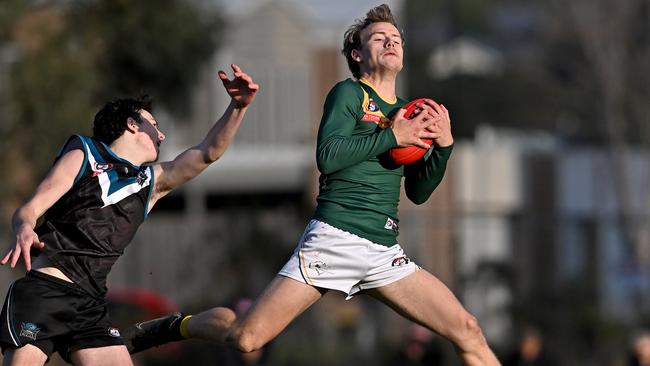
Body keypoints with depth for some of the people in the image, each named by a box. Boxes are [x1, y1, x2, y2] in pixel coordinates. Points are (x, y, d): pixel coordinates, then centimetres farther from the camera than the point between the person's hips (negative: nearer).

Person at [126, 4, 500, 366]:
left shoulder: (406, 112, 18)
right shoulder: (349, 94, 1)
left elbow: (418, 193, 20)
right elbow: (328, 156, -15)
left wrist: (443, 145, 5)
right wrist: (393, 136, -12)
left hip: (385, 255, 6)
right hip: (335, 239, -6)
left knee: (468, 331, -7)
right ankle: (172, 328, 17)